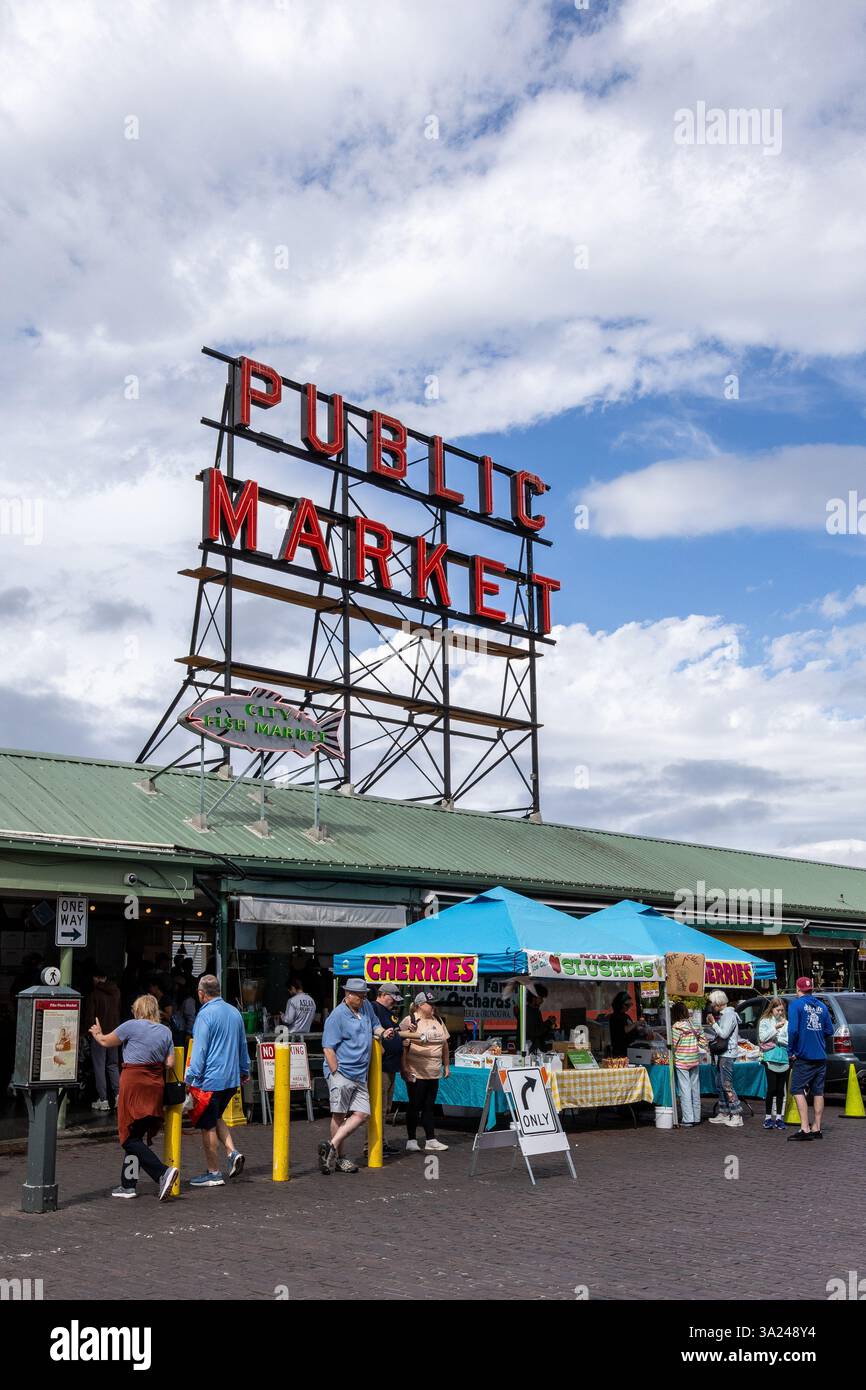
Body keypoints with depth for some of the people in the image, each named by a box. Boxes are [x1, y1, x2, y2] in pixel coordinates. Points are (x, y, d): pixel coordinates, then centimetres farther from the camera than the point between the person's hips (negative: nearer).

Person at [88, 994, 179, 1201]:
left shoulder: (132, 1026, -5)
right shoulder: (165, 1031, 8)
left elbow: (106, 1042, 8)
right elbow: (169, 1064, 4)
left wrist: (96, 1034, 29)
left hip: (133, 1082, -6)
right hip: (156, 1085, 6)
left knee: (130, 1138, -2)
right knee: (138, 1136, 14)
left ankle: (162, 1173, -16)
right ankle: (129, 1185, 17)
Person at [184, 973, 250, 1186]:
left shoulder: (205, 1014, -13)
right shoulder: (234, 1012, 9)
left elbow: (199, 1049, -17)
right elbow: (243, 1045, 19)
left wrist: (190, 1078, -13)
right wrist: (245, 1071, 30)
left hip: (210, 1079, -7)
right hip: (232, 1078, 7)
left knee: (207, 1126, 4)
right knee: (215, 1117, 24)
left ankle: (213, 1173, 10)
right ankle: (232, 1152, 7)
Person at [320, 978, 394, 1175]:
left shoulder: (367, 1007, 11)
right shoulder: (337, 1016, -11)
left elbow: (374, 1024, 29)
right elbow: (328, 1048, -12)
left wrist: (383, 1033, 6)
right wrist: (336, 1073, -15)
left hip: (360, 1075, 8)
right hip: (341, 1072, -8)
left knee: (361, 1113, 0)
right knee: (339, 1115, -3)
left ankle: (332, 1146, 0)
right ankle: (338, 1158, 6)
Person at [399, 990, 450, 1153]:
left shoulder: (438, 1020, 13)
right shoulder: (410, 1021, -9)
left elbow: (445, 1043, 19)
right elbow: (403, 1045, -13)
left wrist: (446, 1065, 17)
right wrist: (404, 1067, -17)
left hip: (434, 1072, 6)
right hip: (416, 1072, -6)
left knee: (429, 1106, 11)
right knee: (415, 1106, 2)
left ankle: (430, 1140, 15)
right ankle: (411, 1140, 11)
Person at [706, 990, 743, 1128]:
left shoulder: (729, 1015, -13)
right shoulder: (722, 1015, 18)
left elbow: (724, 1034, -22)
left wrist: (713, 1022, -13)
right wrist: (711, 1024, 7)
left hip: (727, 1055, -10)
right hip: (723, 1054, 10)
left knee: (727, 1085, -11)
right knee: (721, 1085, 12)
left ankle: (737, 1115, -10)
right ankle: (724, 1114, 18)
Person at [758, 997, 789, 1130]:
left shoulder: (785, 1022, 10)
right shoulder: (764, 1021, 4)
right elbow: (762, 1037, -8)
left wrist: (777, 1038, -9)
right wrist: (775, 1028, -14)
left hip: (784, 1059, 3)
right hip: (770, 1058, -3)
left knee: (780, 1090, 6)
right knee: (771, 1089, -5)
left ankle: (779, 1117, 13)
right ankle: (768, 1117, 4)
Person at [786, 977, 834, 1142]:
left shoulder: (796, 1004, -8)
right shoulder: (822, 1006, 9)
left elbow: (793, 1030, -17)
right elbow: (829, 1031, 11)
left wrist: (791, 1051, -7)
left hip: (804, 1056, -6)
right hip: (821, 1056, 6)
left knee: (798, 1090, -2)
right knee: (818, 1092, 12)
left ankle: (805, 1129, -11)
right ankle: (817, 1129, 16)